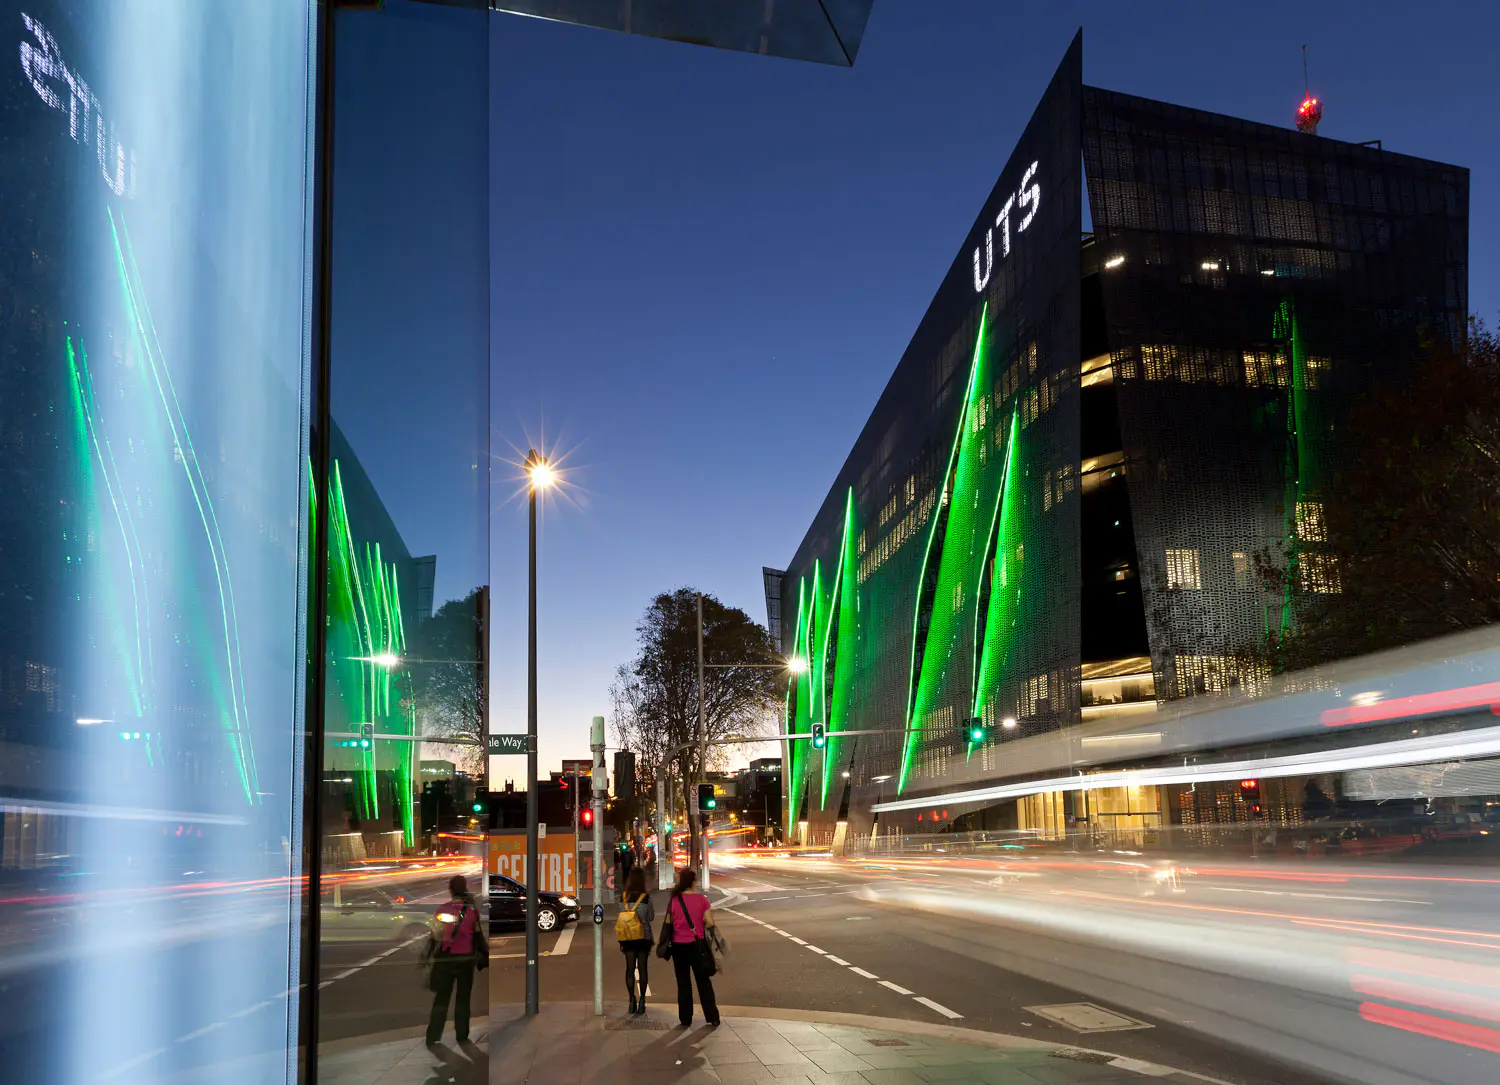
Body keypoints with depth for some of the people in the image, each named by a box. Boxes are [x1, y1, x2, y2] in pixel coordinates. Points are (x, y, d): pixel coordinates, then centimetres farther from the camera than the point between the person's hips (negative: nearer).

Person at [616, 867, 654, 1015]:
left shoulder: (623, 897, -2)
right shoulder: (646, 897, -10)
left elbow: (618, 919, 3)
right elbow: (651, 917, -2)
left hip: (627, 938, 2)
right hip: (643, 936, -2)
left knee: (629, 968, 8)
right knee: (642, 968, 5)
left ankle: (632, 999, 8)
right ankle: (642, 1000, 6)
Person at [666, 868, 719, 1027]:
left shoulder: (673, 900, -8)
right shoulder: (701, 899, -9)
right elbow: (710, 922, -9)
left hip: (678, 945, 0)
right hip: (697, 944, 0)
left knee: (683, 982, 12)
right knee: (703, 981, 12)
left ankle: (685, 1018, 16)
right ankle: (712, 1017, 14)